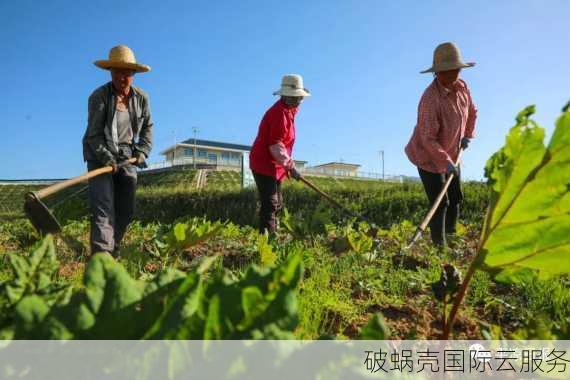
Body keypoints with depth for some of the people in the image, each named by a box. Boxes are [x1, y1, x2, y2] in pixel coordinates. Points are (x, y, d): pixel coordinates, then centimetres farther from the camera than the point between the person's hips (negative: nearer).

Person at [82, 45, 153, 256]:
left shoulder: (141, 98, 3)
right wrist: (106, 157, -26)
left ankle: (112, 253, 19)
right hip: (101, 158, -4)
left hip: (127, 159, 5)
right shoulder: (99, 96, -11)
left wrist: (143, 151, 1)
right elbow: (94, 133, -14)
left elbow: (147, 127, 14)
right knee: (104, 209, -16)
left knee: (126, 212, 4)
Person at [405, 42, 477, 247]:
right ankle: (440, 246, 1)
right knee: (440, 204, -8)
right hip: (428, 157, -8)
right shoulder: (431, 99, -30)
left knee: (456, 199, 15)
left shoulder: (462, 87, -4)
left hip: (451, 154, 9)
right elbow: (428, 139, -32)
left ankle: (451, 238, 31)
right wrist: (446, 162, -35)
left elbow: (471, 111, 17)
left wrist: (467, 135, 9)